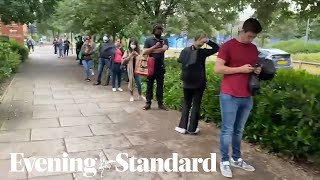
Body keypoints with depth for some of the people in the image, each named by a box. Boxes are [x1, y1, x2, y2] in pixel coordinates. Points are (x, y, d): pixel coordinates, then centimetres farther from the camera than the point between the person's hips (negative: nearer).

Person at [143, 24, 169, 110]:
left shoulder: (164, 40, 4)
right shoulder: (148, 40, 1)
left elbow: (164, 49, -15)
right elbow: (145, 52, -9)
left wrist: (151, 50, -11)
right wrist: (155, 46, -16)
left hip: (160, 67, 1)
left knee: (160, 86, 8)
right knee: (149, 85, 6)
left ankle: (160, 103, 15)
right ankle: (148, 103, 14)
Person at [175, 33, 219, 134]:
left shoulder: (185, 50, -2)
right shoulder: (202, 52, -12)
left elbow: (180, 61, 9)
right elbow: (217, 48, -3)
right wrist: (208, 41, -7)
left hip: (187, 82, 3)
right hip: (199, 83, -3)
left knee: (186, 104, 13)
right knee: (196, 105, 5)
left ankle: (182, 127, 11)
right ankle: (192, 128, 8)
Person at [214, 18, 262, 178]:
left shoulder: (254, 49, 14)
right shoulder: (228, 46, -6)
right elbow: (218, 69, -12)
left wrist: (258, 70, 3)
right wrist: (240, 69, -14)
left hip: (247, 97, 6)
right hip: (229, 96, -6)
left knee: (239, 130, 15)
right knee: (227, 130, 2)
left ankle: (237, 159, 28)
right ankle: (224, 161, 14)